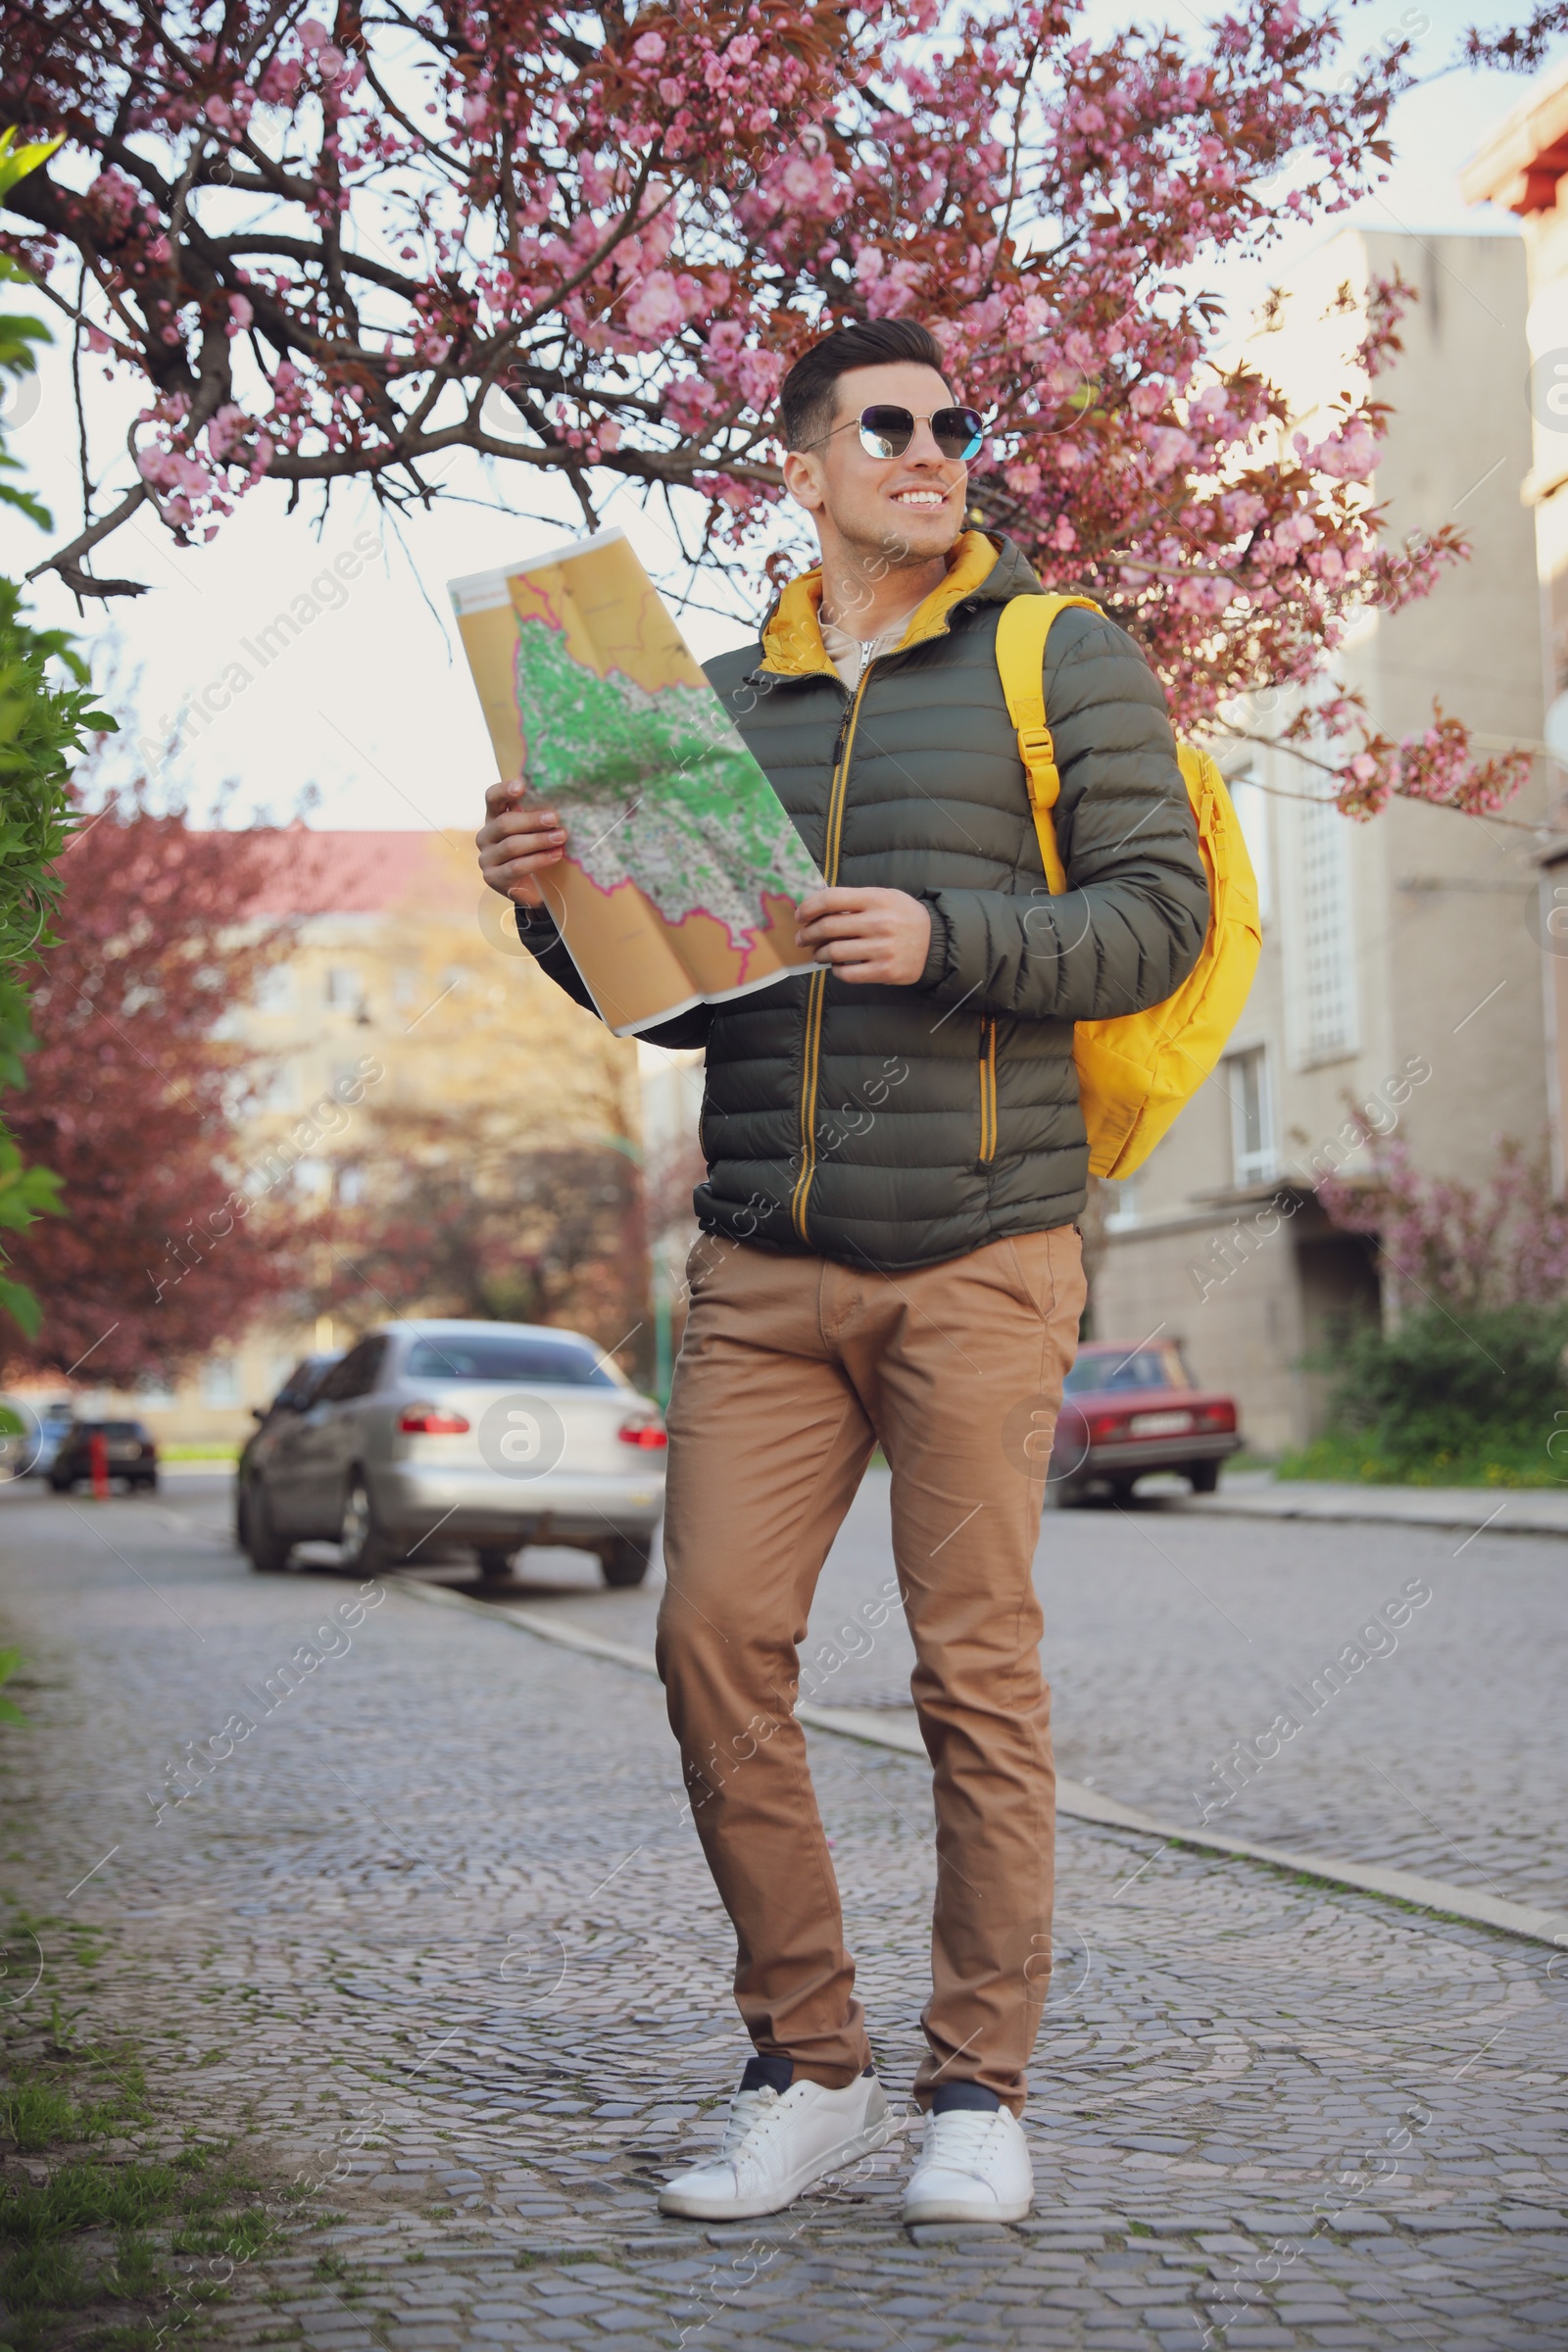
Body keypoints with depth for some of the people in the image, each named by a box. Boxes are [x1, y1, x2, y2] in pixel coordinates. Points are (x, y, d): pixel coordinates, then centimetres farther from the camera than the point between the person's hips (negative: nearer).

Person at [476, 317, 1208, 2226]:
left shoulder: (1065, 658, 8)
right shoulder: (721, 701, 17)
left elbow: (1158, 912, -1)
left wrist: (944, 939, -15)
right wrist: (563, 903, 0)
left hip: (979, 1256, -3)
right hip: (762, 1263, 4)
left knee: (976, 1666, -2)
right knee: (716, 1640, -3)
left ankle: (980, 2085, 11)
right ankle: (806, 2067, 11)